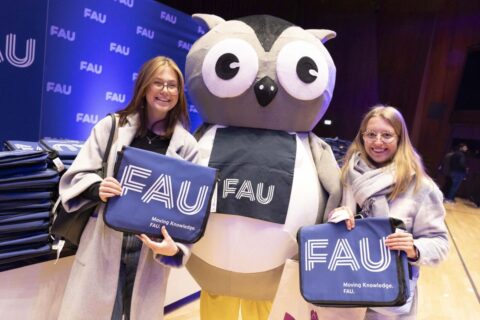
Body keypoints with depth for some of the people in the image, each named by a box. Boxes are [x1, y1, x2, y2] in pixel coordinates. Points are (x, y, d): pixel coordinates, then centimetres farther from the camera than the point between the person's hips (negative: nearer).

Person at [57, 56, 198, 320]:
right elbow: (77, 176, 4)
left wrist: (176, 247, -17)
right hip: (103, 245, 0)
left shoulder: (186, 145, -1)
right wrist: (98, 189, -18)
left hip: (150, 250, 1)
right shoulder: (111, 126, 2)